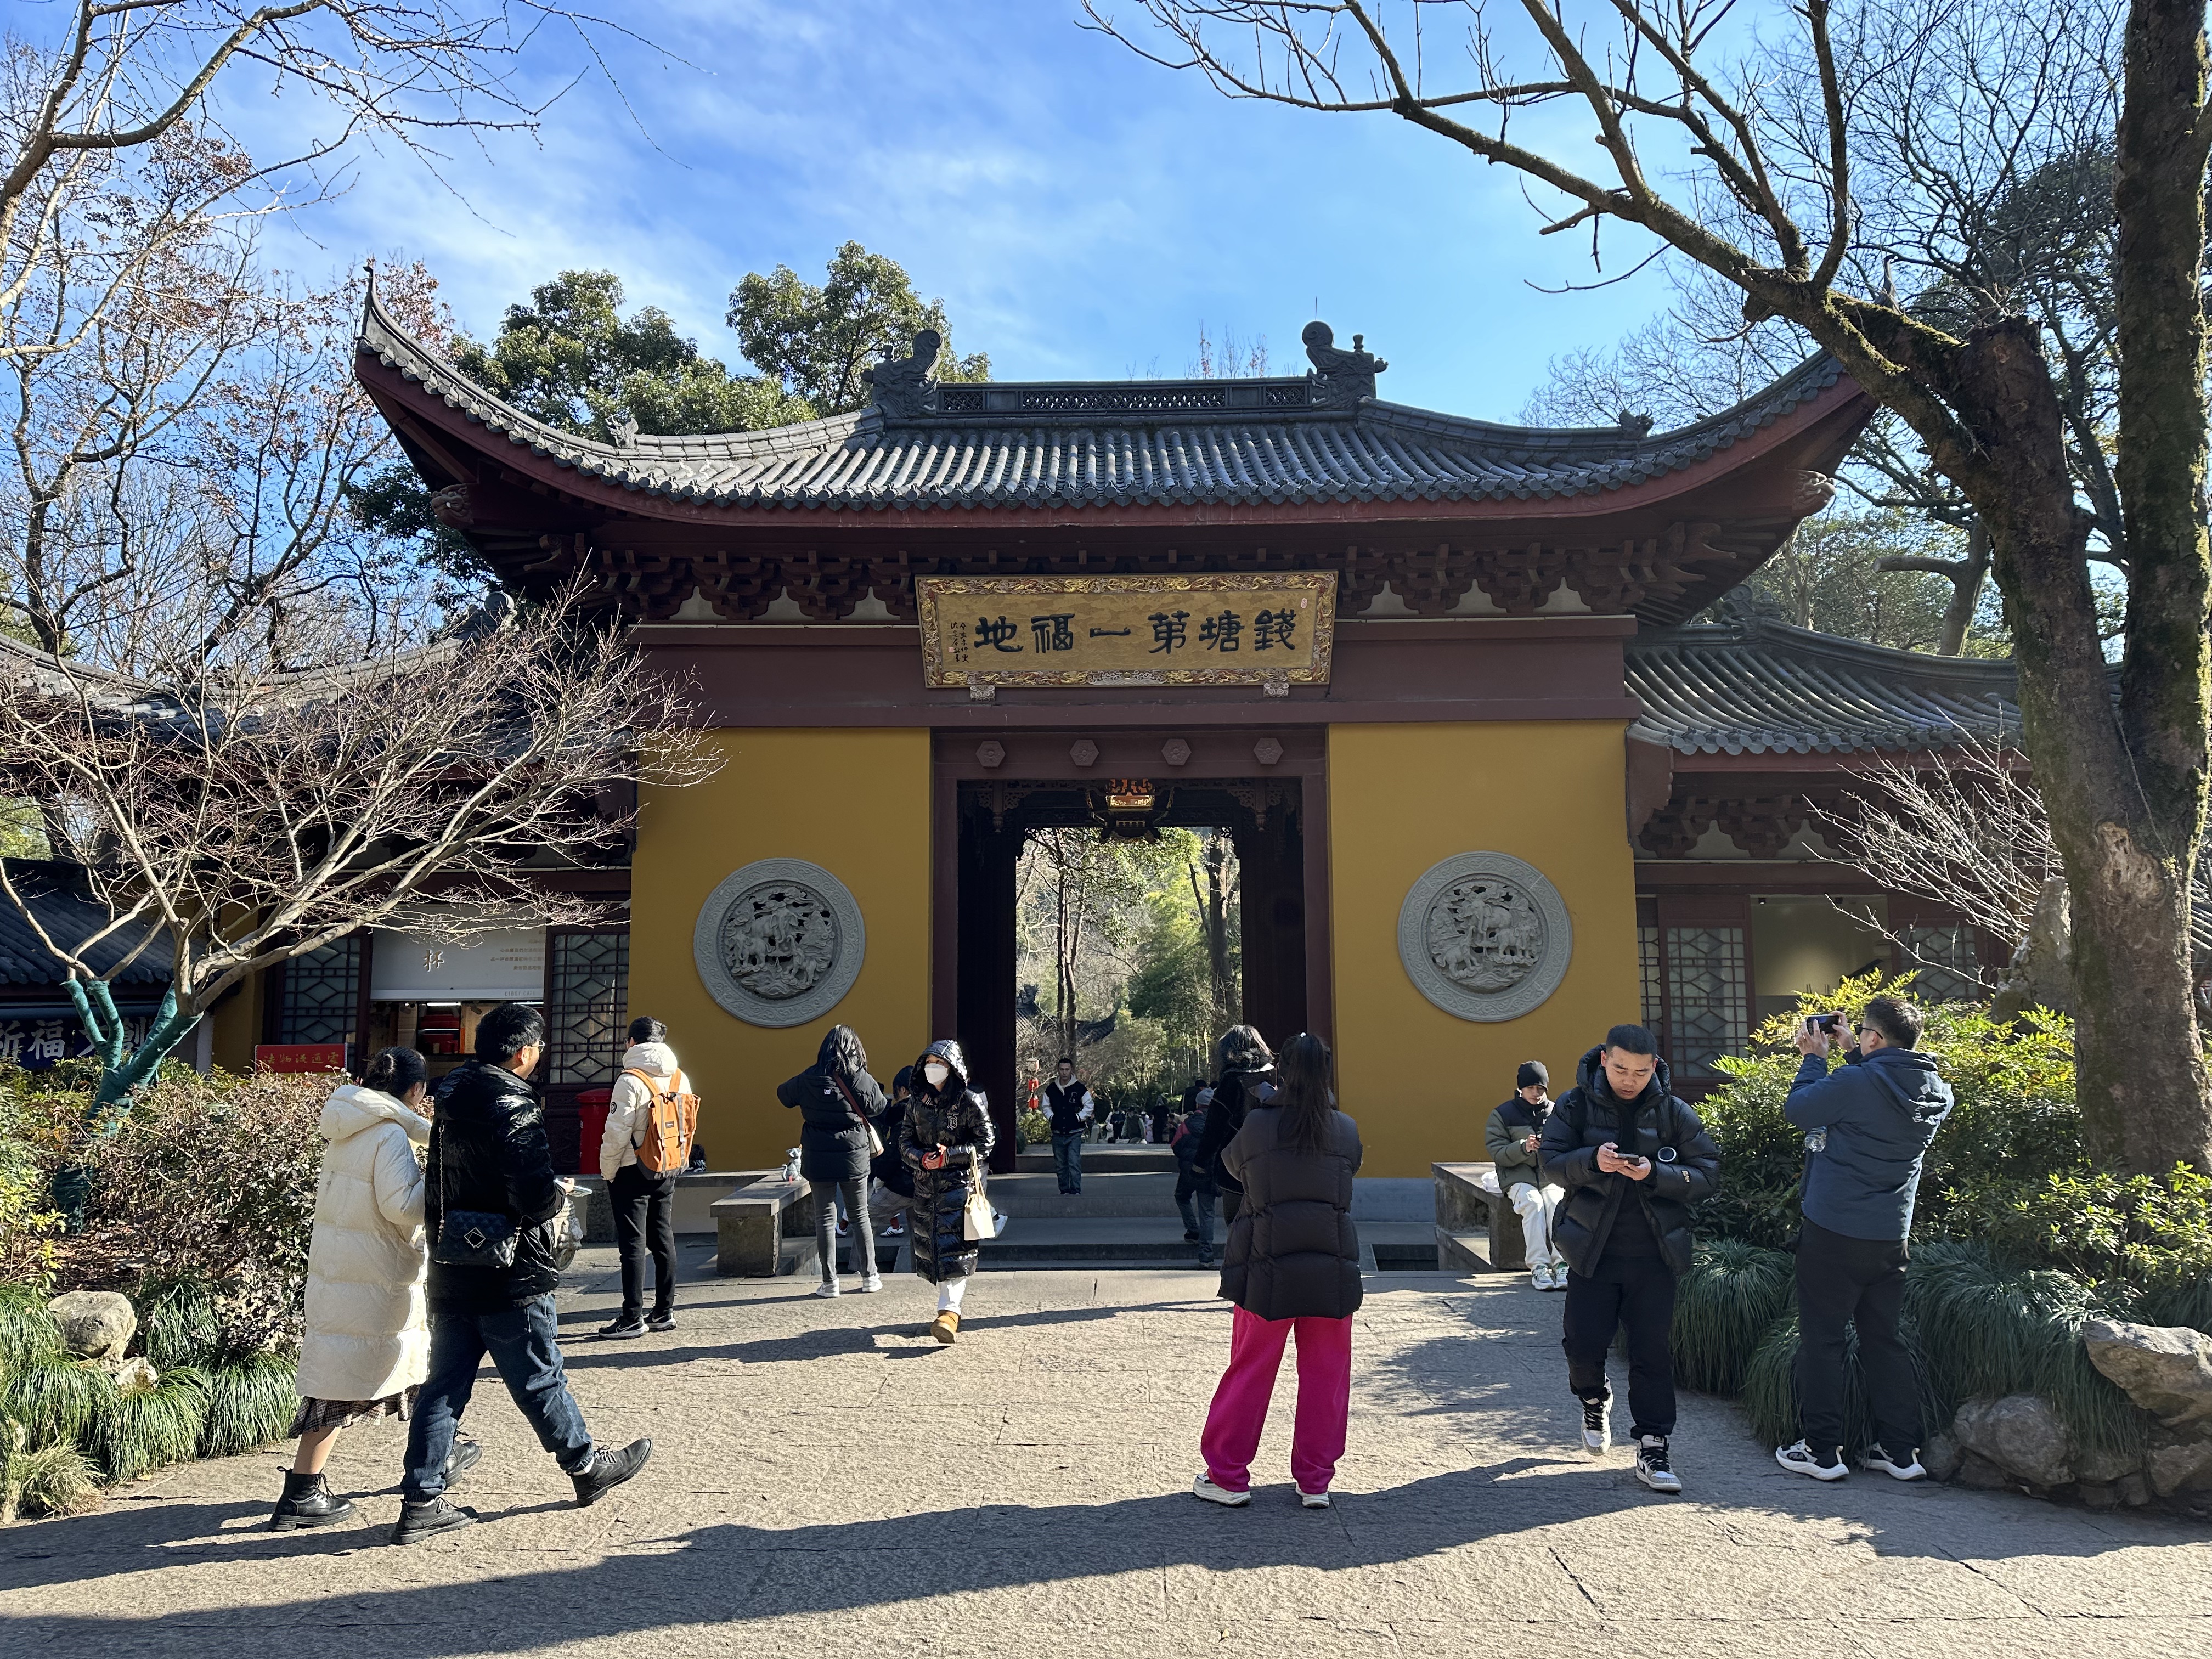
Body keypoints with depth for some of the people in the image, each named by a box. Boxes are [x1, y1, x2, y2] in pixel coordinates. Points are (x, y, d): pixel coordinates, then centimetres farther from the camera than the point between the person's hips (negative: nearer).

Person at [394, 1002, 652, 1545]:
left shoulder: (451, 1097, 6)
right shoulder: (514, 1109, -21)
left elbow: (436, 1191, 15)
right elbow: (536, 1197, -26)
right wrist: (561, 1197, -6)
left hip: (451, 1274, 7)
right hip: (509, 1276, -7)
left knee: (445, 1384, 12)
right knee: (540, 1379, 8)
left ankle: (422, 1501, 14)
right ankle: (588, 1466, 27)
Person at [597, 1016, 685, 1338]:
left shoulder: (630, 1081, -15)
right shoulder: (679, 1078, 5)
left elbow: (617, 1133, -16)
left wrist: (608, 1172, -4)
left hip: (633, 1173, -7)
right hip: (667, 1172, 7)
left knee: (633, 1244, -2)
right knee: (664, 1240, 12)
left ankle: (633, 1318, 1)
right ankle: (665, 1312, 19)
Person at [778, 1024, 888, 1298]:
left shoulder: (809, 1079, -4)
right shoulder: (861, 1080, -9)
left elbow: (783, 1093, 13)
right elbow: (878, 1106, 5)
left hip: (818, 1157, 0)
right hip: (854, 1156, 0)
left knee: (825, 1217, 6)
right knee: (860, 1215, 12)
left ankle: (830, 1281, 6)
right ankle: (870, 1276, 19)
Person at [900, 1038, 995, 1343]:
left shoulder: (969, 1101, -5)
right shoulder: (917, 1103, 10)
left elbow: (985, 1143, -6)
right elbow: (905, 1141, 12)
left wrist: (948, 1156, -16)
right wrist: (921, 1158, -10)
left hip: (959, 1182, -5)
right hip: (925, 1184, 6)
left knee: (953, 1248, -13)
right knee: (929, 1246, 6)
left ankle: (949, 1311, -18)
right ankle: (952, 1303, 19)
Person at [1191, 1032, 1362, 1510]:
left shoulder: (1257, 1125, -5)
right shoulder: (1347, 1131, -1)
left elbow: (1232, 1165, 11)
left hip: (1268, 1267, -1)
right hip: (1332, 1268, 1)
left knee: (1249, 1372, 8)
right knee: (1325, 1374, 11)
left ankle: (1228, 1477, 17)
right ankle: (1315, 1481, 19)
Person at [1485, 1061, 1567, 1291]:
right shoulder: (1502, 1114, 5)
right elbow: (1497, 1153, -3)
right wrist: (1523, 1147, -21)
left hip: (1551, 1176, 2)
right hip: (1519, 1177, -2)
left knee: (1556, 1204, -30)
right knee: (1533, 1202, -32)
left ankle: (1561, 1265, -33)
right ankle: (1539, 1267, -34)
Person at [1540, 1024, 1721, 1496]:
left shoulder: (1674, 1112, -2)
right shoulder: (1575, 1106, -3)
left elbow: (1707, 1174, -5)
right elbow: (1549, 1164, -7)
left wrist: (1654, 1174, -22)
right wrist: (1592, 1161, -27)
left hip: (1654, 1256, 0)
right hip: (1593, 1252, 0)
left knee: (1653, 1351, 2)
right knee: (1584, 1345, 1)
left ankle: (1654, 1447, 13)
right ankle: (1594, 1401, 33)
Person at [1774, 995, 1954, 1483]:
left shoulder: (1855, 1082, -20)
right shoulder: (1936, 1093, 3)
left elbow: (1798, 1109, -8)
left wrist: (1813, 1058, 3)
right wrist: (1853, 1056, 16)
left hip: (1834, 1233, -6)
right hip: (1892, 1238, 6)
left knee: (1822, 1338, 4)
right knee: (1885, 1340, 16)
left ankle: (1822, 1451, 9)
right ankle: (1900, 1451, 19)